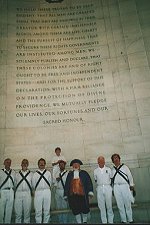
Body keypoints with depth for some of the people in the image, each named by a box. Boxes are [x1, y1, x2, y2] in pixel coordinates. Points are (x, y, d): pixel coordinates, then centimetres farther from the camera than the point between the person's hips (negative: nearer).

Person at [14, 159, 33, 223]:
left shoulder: (31, 174, 9)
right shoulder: (17, 174, 13)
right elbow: (15, 184, 15)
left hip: (27, 194, -1)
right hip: (18, 193, 1)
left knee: (27, 211, 4)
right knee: (18, 212, 4)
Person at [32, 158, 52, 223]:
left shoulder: (48, 173, 10)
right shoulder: (35, 174, 7)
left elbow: (50, 182, 10)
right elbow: (33, 184, 8)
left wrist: (47, 189, 7)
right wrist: (37, 189, 8)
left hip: (47, 192, 1)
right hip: (38, 192, -1)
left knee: (47, 210, 6)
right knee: (38, 210, 2)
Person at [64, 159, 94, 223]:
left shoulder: (84, 173, 3)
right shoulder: (70, 174, 9)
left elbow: (89, 183, 0)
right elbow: (67, 185, 10)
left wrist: (90, 192, -9)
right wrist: (66, 195, 8)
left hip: (82, 195, -1)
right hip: (72, 196, 2)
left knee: (85, 209, 6)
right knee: (76, 210, 7)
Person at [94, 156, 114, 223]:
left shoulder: (108, 169, 3)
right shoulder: (95, 171, 6)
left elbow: (111, 179, 9)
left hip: (108, 188, -1)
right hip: (99, 189, 1)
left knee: (109, 205, 3)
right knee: (101, 206, 4)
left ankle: (110, 221, 15)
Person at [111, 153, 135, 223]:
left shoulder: (124, 167, 6)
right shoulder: (112, 170, 10)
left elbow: (130, 176, 8)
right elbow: (111, 179, 10)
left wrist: (131, 185, 5)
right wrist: (112, 189, 8)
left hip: (125, 186, -1)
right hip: (116, 187, 2)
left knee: (127, 204, 3)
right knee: (120, 205, 4)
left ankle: (130, 219, 15)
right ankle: (123, 220, 15)